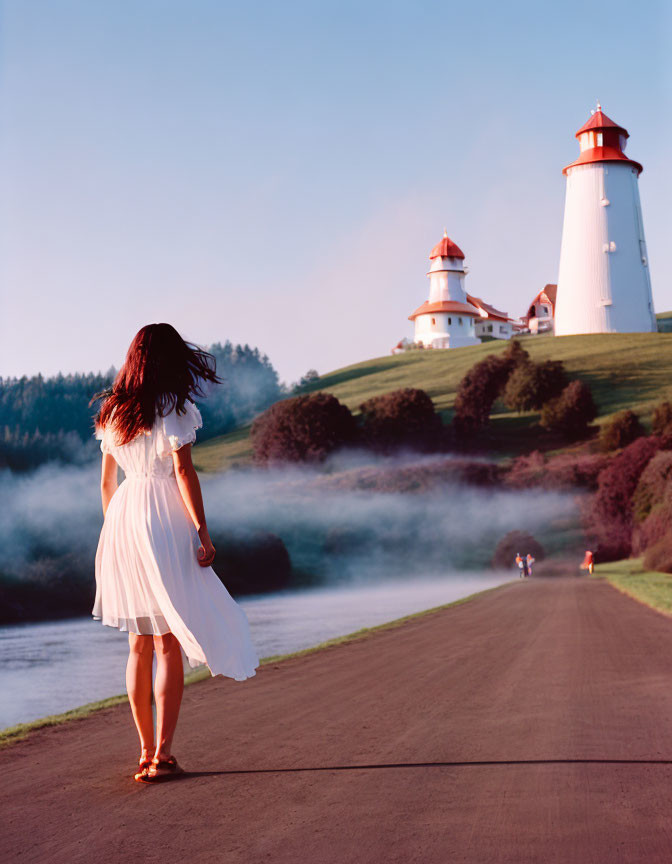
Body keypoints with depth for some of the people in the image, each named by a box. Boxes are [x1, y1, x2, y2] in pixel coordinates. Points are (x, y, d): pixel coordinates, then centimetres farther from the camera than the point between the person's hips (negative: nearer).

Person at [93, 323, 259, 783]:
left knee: (139, 645, 12)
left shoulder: (114, 410, 11)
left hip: (123, 518, 6)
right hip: (164, 520, -6)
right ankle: (162, 753, -5)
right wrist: (202, 530, -11)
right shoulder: (174, 407, -7)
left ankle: (146, 750, 16)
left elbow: (107, 479, 14)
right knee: (168, 645, -2)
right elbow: (184, 471, -13)